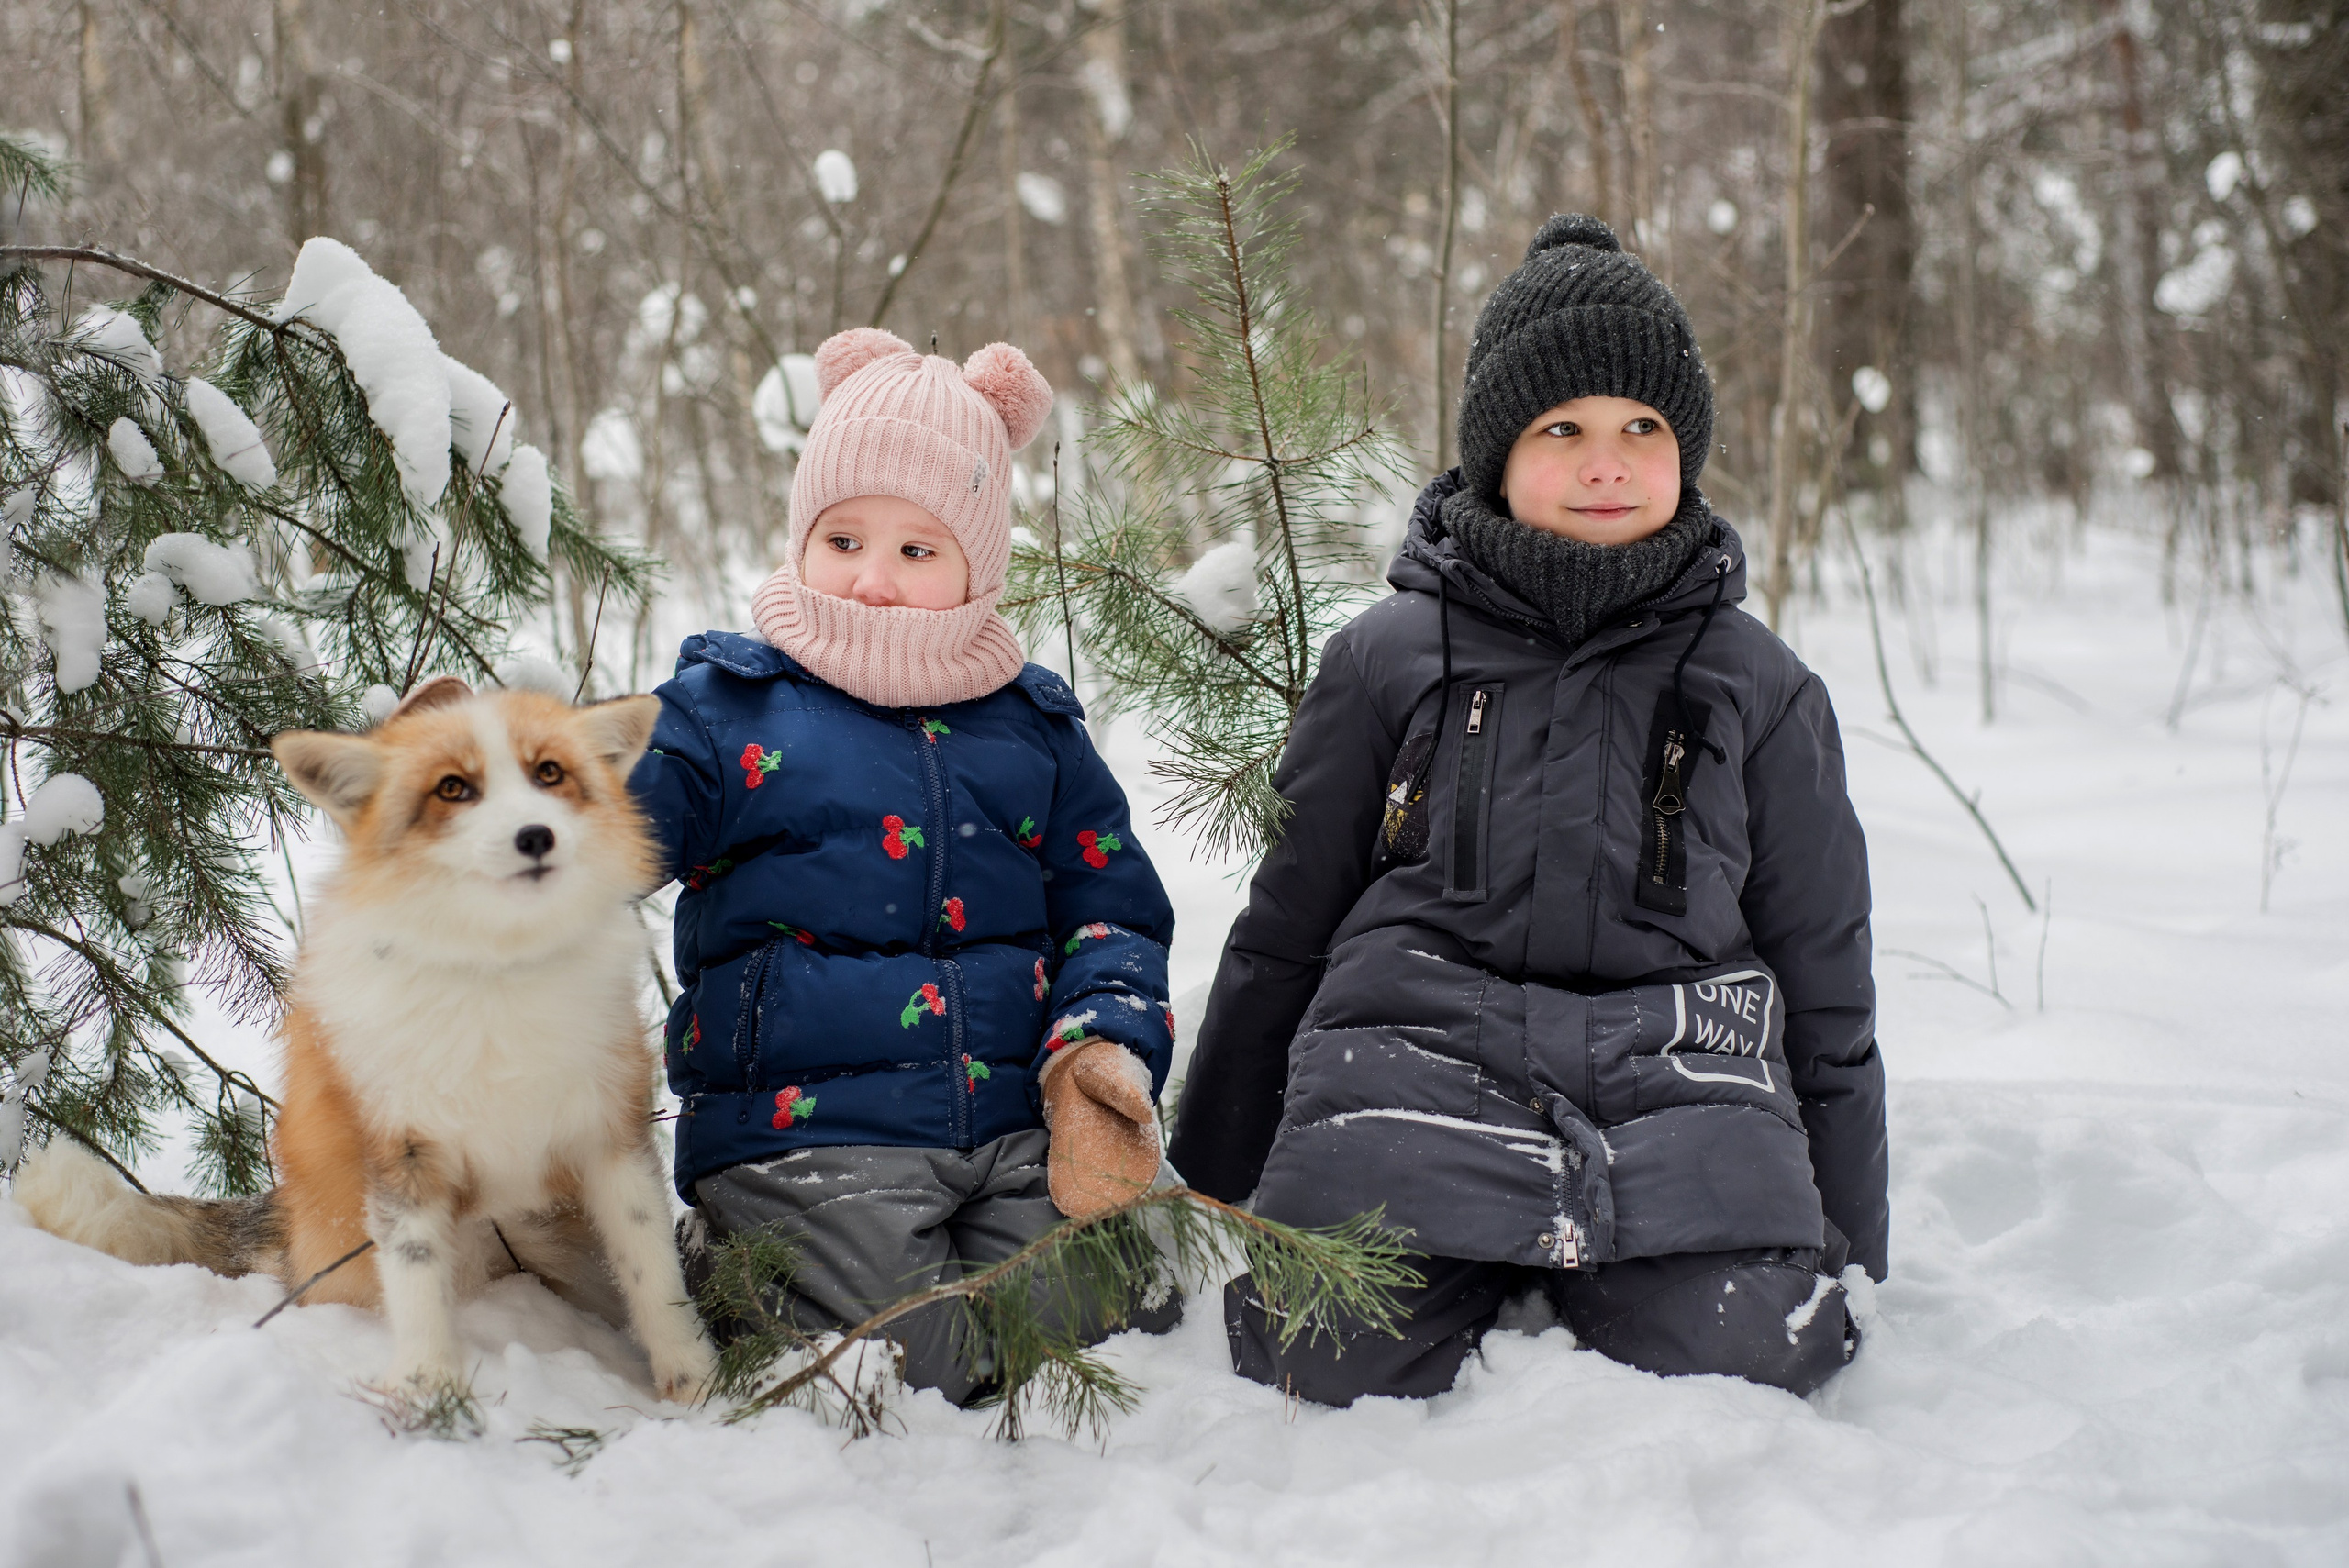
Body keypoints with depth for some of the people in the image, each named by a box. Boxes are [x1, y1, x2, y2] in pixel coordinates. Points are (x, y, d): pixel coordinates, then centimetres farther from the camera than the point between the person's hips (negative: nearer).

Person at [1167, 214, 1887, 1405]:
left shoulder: (1759, 690, 12)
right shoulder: (1389, 657, 10)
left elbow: (1826, 991, 16)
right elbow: (1282, 934, 16)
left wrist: (1851, 1263, 15)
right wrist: (1205, 1188, 19)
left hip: (1677, 1088, 1)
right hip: (1416, 1071, 0)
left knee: (1743, 1368, -23)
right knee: (1332, 1376, -23)